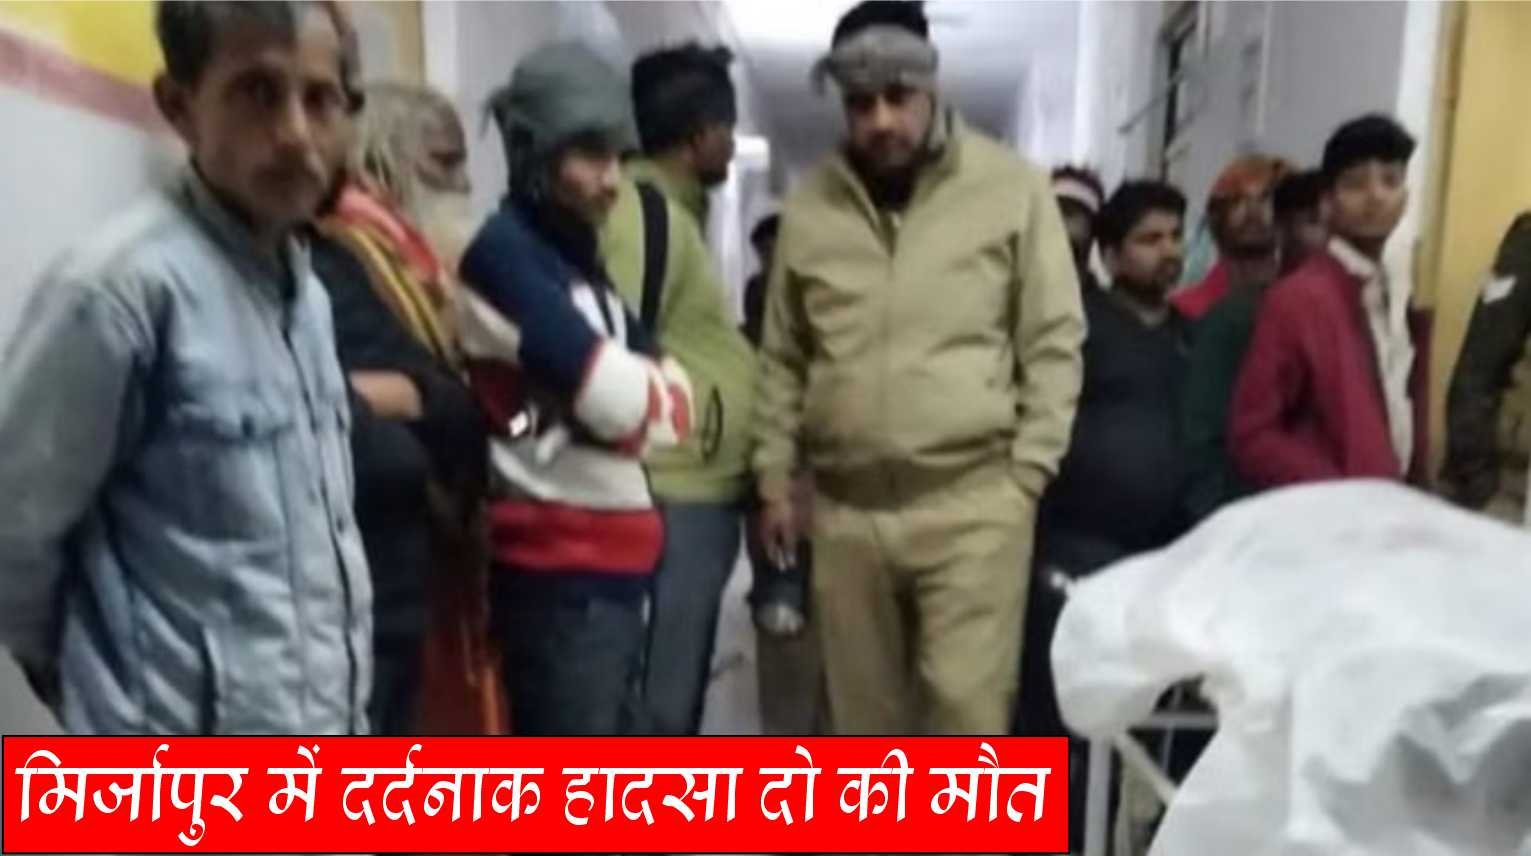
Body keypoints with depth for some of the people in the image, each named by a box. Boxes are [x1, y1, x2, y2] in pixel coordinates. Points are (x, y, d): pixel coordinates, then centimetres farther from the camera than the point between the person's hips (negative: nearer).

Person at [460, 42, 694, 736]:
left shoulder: (578, 260, 16)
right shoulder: (503, 255, -12)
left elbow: (676, 403, 10)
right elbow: (621, 401, -19)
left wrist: (636, 395, -9)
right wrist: (649, 390, 1)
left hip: (615, 558, 9)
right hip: (560, 569, -9)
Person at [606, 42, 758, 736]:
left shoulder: (675, 211, 17)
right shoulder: (644, 211, -14)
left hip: (701, 496, 10)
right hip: (675, 501, -10)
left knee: (678, 691, 20)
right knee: (657, 701, -1)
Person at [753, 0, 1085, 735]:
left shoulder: (1013, 187, -1)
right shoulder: (810, 205, 7)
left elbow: (1054, 343, 0)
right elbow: (782, 357, 12)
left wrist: (1026, 475, -6)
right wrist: (775, 478, 9)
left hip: (972, 501, -3)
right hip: (843, 505, 3)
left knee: (965, 707, -4)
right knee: (863, 712, 14)